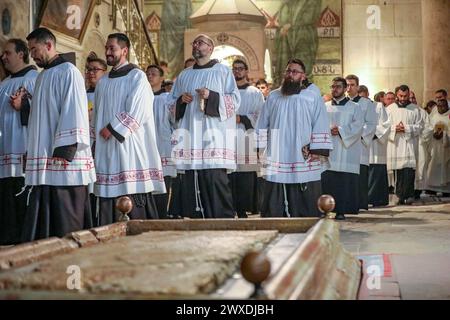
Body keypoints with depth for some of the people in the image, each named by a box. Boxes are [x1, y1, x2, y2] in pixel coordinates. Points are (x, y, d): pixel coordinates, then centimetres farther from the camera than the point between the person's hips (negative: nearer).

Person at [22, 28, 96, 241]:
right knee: (42, 222, 6)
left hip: (64, 161, -8)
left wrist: (64, 151, -19)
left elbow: (74, 112, -14)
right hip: (43, 163, 8)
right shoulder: (42, 77, 20)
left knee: (65, 224, -6)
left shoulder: (68, 72, -6)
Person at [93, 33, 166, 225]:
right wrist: (99, 135, 12)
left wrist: (112, 129, -10)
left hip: (129, 147, -6)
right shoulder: (103, 82, 18)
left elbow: (135, 112, -11)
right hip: (106, 150, 6)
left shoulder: (137, 77, -1)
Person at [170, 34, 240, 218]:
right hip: (190, 138, 4)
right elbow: (171, 103, 22)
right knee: (192, 184, 0)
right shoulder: (184, 75, 20)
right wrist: (181, 100, 0)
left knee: (215, 180, -12)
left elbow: (235, 100, -1)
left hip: (213, 138, -4)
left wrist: (211, 96, -14)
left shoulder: (222, 71, 7)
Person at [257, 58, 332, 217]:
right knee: (274, 208, 4)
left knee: (306, 208, 1)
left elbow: (321, 127, 0)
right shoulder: (273, 97, 13)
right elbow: (262, 126, 14)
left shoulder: (313, 98, 6)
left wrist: (317, 151, -9)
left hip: (305, 162, -2)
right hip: (276, 161, 2)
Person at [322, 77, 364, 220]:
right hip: (327, 151, 2)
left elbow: (357, 126, -5)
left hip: (346, 150, -2)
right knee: (326, 180, -3)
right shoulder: (325, 107, 17)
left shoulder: (354, 107, 8)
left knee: (344, 182, -6)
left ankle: (341, 210, -3)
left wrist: (340, 130, -15)